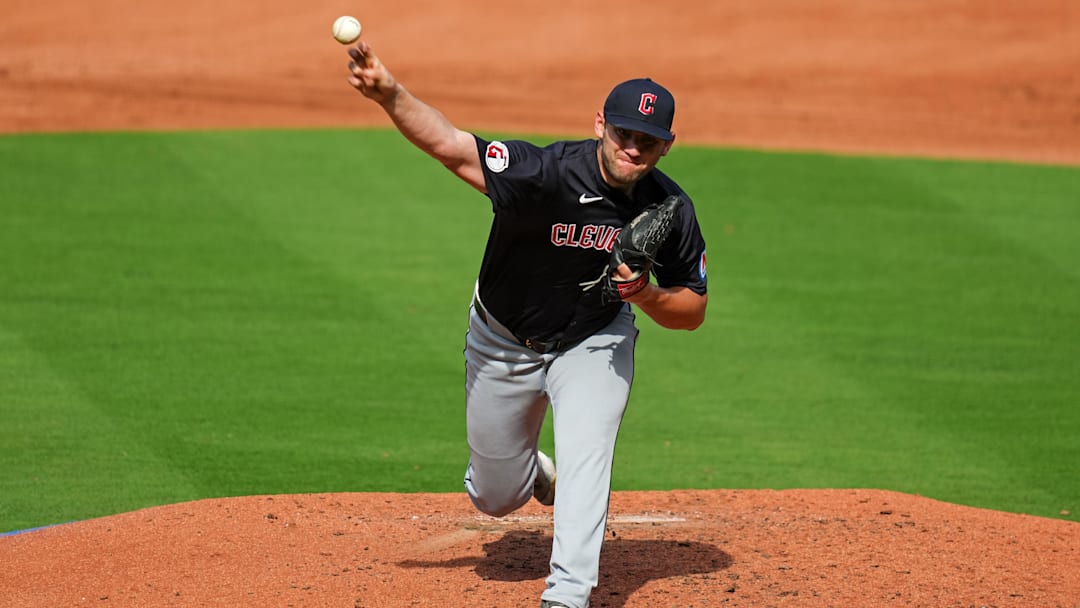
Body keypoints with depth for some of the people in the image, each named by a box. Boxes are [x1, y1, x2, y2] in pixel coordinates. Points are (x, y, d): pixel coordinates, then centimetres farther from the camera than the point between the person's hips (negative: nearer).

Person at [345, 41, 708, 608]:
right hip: (504, 342, -1)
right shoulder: (547, 173, -33)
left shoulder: (671, 210, -20)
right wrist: (390, 95, -62)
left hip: (594, 341, 1)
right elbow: (449, 144, -44)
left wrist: (646, 296, -29)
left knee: (585, 452, -24)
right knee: (496, 497, 13)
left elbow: (693, 310, -7)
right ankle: (532, 472, 50)